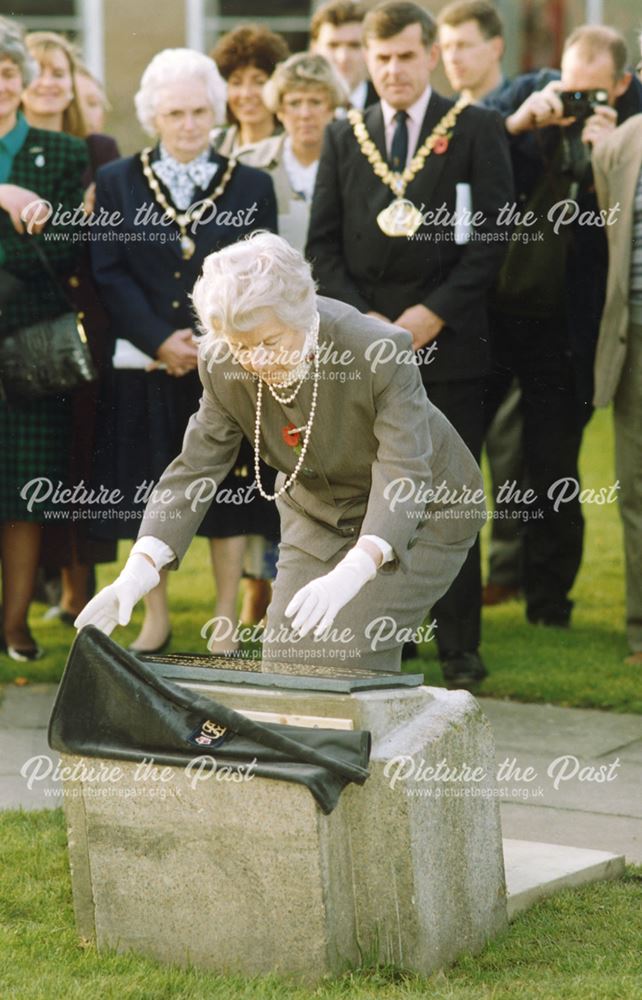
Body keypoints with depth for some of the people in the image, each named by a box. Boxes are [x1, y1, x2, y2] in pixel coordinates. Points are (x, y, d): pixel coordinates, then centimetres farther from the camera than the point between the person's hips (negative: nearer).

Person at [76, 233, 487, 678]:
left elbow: (404, 478, -38)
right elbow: (196, 468, -13)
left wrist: (350, 574, -55)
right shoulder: (223, 366, -19)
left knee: (344, 657, -18)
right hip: (319, 514, 5)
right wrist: (140, 567, -30)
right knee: (287, 660, -2)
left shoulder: (380, 352, -33)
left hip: (424, 514, -5)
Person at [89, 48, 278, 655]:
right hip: (145, 367, 1)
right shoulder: (116, 183, 6)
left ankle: (226, 621, 12)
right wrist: (160, 341, -13)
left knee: (228, 491, 2)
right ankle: (155, 620, 17)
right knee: (148, 492, 5)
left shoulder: (250, 186, 5)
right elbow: (109, 273, -1)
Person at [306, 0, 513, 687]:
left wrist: (433, 314, -12)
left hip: (447, 342, -2)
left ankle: (459, 645, 5)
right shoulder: (343, 138, 13)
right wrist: (365, 319, -5)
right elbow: (322, 245, 10)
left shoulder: (477, 130, 3)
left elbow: (490, 237, -3)